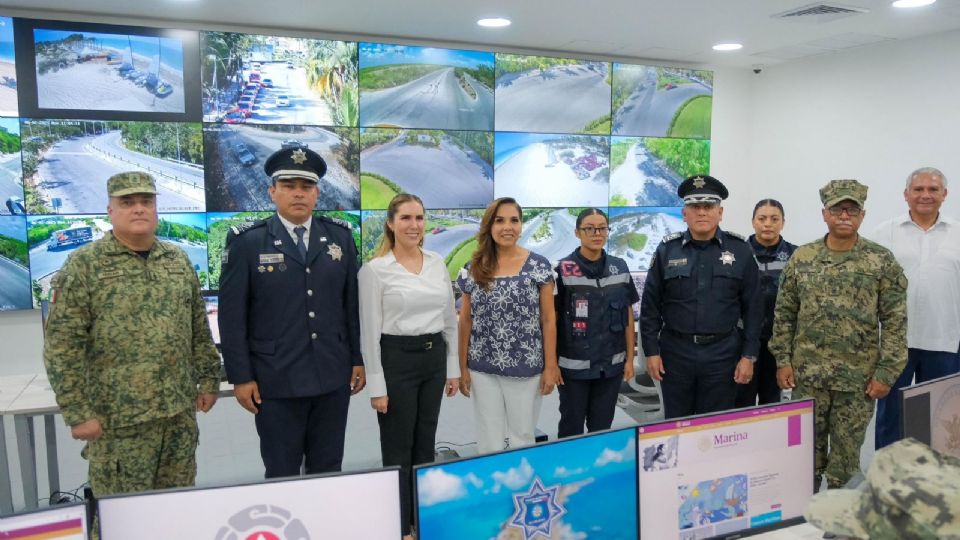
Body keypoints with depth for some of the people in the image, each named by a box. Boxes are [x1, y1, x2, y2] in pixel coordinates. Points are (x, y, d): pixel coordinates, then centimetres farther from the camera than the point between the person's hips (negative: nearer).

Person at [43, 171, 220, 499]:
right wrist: (78, 412, -12)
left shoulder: (178, 260, 8)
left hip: (180, 411, 4)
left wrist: (209, 380, 10)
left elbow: (199, 329, 13)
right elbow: (62, 346, -9)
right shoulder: (84, 265, -6)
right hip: (118, 418, -4)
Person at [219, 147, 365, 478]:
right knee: (281, 475, 10)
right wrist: (240, 377, -6)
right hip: (276, 380, -2)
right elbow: (232, 314, -4)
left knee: (328, 471, 14)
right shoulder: (246, 241, -4)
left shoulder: (340, 236, 5)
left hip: (333, 376, 3)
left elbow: (352, 303, 8)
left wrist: (358, 360, 7)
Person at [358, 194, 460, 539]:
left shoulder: (438, 264, 6)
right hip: (396, 359, -5)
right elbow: (369, 331, -10)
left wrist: (453, 367, 9)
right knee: (398, 449, 6)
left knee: (425, 445, 16)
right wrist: (376, 385, -11)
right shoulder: (375, 269, -9)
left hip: (434, 358, 5)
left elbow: (450, 319, 11)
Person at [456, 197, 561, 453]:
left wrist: (550, 366, -6)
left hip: (526, 369, -2)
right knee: (488, 439, 11)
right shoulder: (473, 269, 2)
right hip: (483, 370, 2)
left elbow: (548, 319, -3)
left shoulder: (539, 266, -4)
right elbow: (466, 321, 6)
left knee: (523, 436, 11)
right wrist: (463, 368, 4)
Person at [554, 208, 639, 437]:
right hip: (574, 366, -3)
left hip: (611, 365, 3)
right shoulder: (563, 270, -8)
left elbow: (628, 315, 9)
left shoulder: (620, 268, 4)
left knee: (602, 427, 13)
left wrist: (630, 358, 7)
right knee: (571, 428, 10)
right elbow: (552, 319, -5)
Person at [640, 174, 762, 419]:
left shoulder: (740, 250, 0)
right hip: (675, 352, 1)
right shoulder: (667, 249, 1)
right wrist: (651, 351, -1)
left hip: (722, 353, 0)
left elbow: (753, 307, 1)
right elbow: (650, 305, 3)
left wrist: (749, 356, -2)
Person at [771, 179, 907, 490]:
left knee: (846, 455, 9)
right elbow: (784, 313, 6)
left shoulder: (882, 261, -3)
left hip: (858, 378, -1)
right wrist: (783, 360, 1)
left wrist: (886, 372, -8)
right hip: (807, 373, 2)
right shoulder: (801, 258, 3)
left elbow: (895, 321, -4)